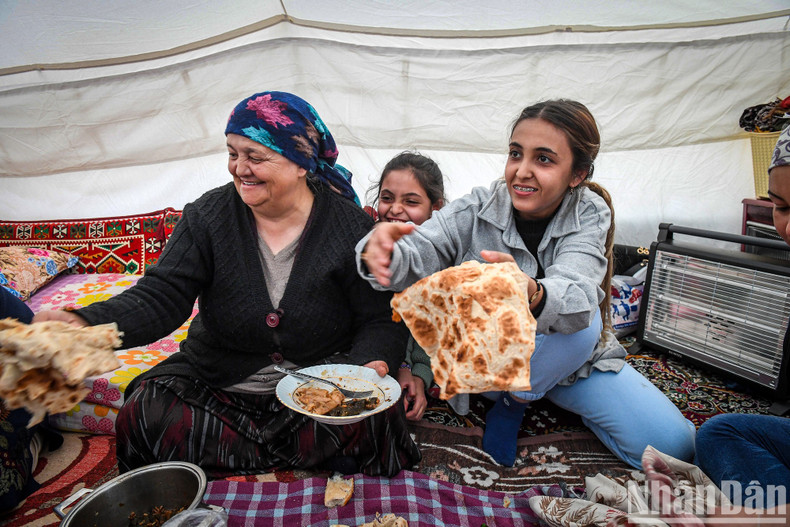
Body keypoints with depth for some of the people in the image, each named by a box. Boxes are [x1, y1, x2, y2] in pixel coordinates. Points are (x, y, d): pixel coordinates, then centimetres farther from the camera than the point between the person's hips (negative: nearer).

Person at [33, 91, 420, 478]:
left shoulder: (351, 227, -9)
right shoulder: (207, 216, -4)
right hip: (216, 384, 3)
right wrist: (86, 323, -32)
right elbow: (160, 297, -13)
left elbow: (382, 319, -7)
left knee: (379, 416, -28)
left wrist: (369, 365, -28)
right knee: (144, 417, -21)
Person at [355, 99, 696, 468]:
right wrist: (382, 255, -53)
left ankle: (517, 398, 1)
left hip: (574, 357, 3)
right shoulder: (479, 208, -13)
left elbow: (576, 296, -34)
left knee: (674, 445, -12)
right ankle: (511, 402, -3)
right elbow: (420, 253, -28)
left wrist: (531, 294, -58)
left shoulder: (589, 215, -14)